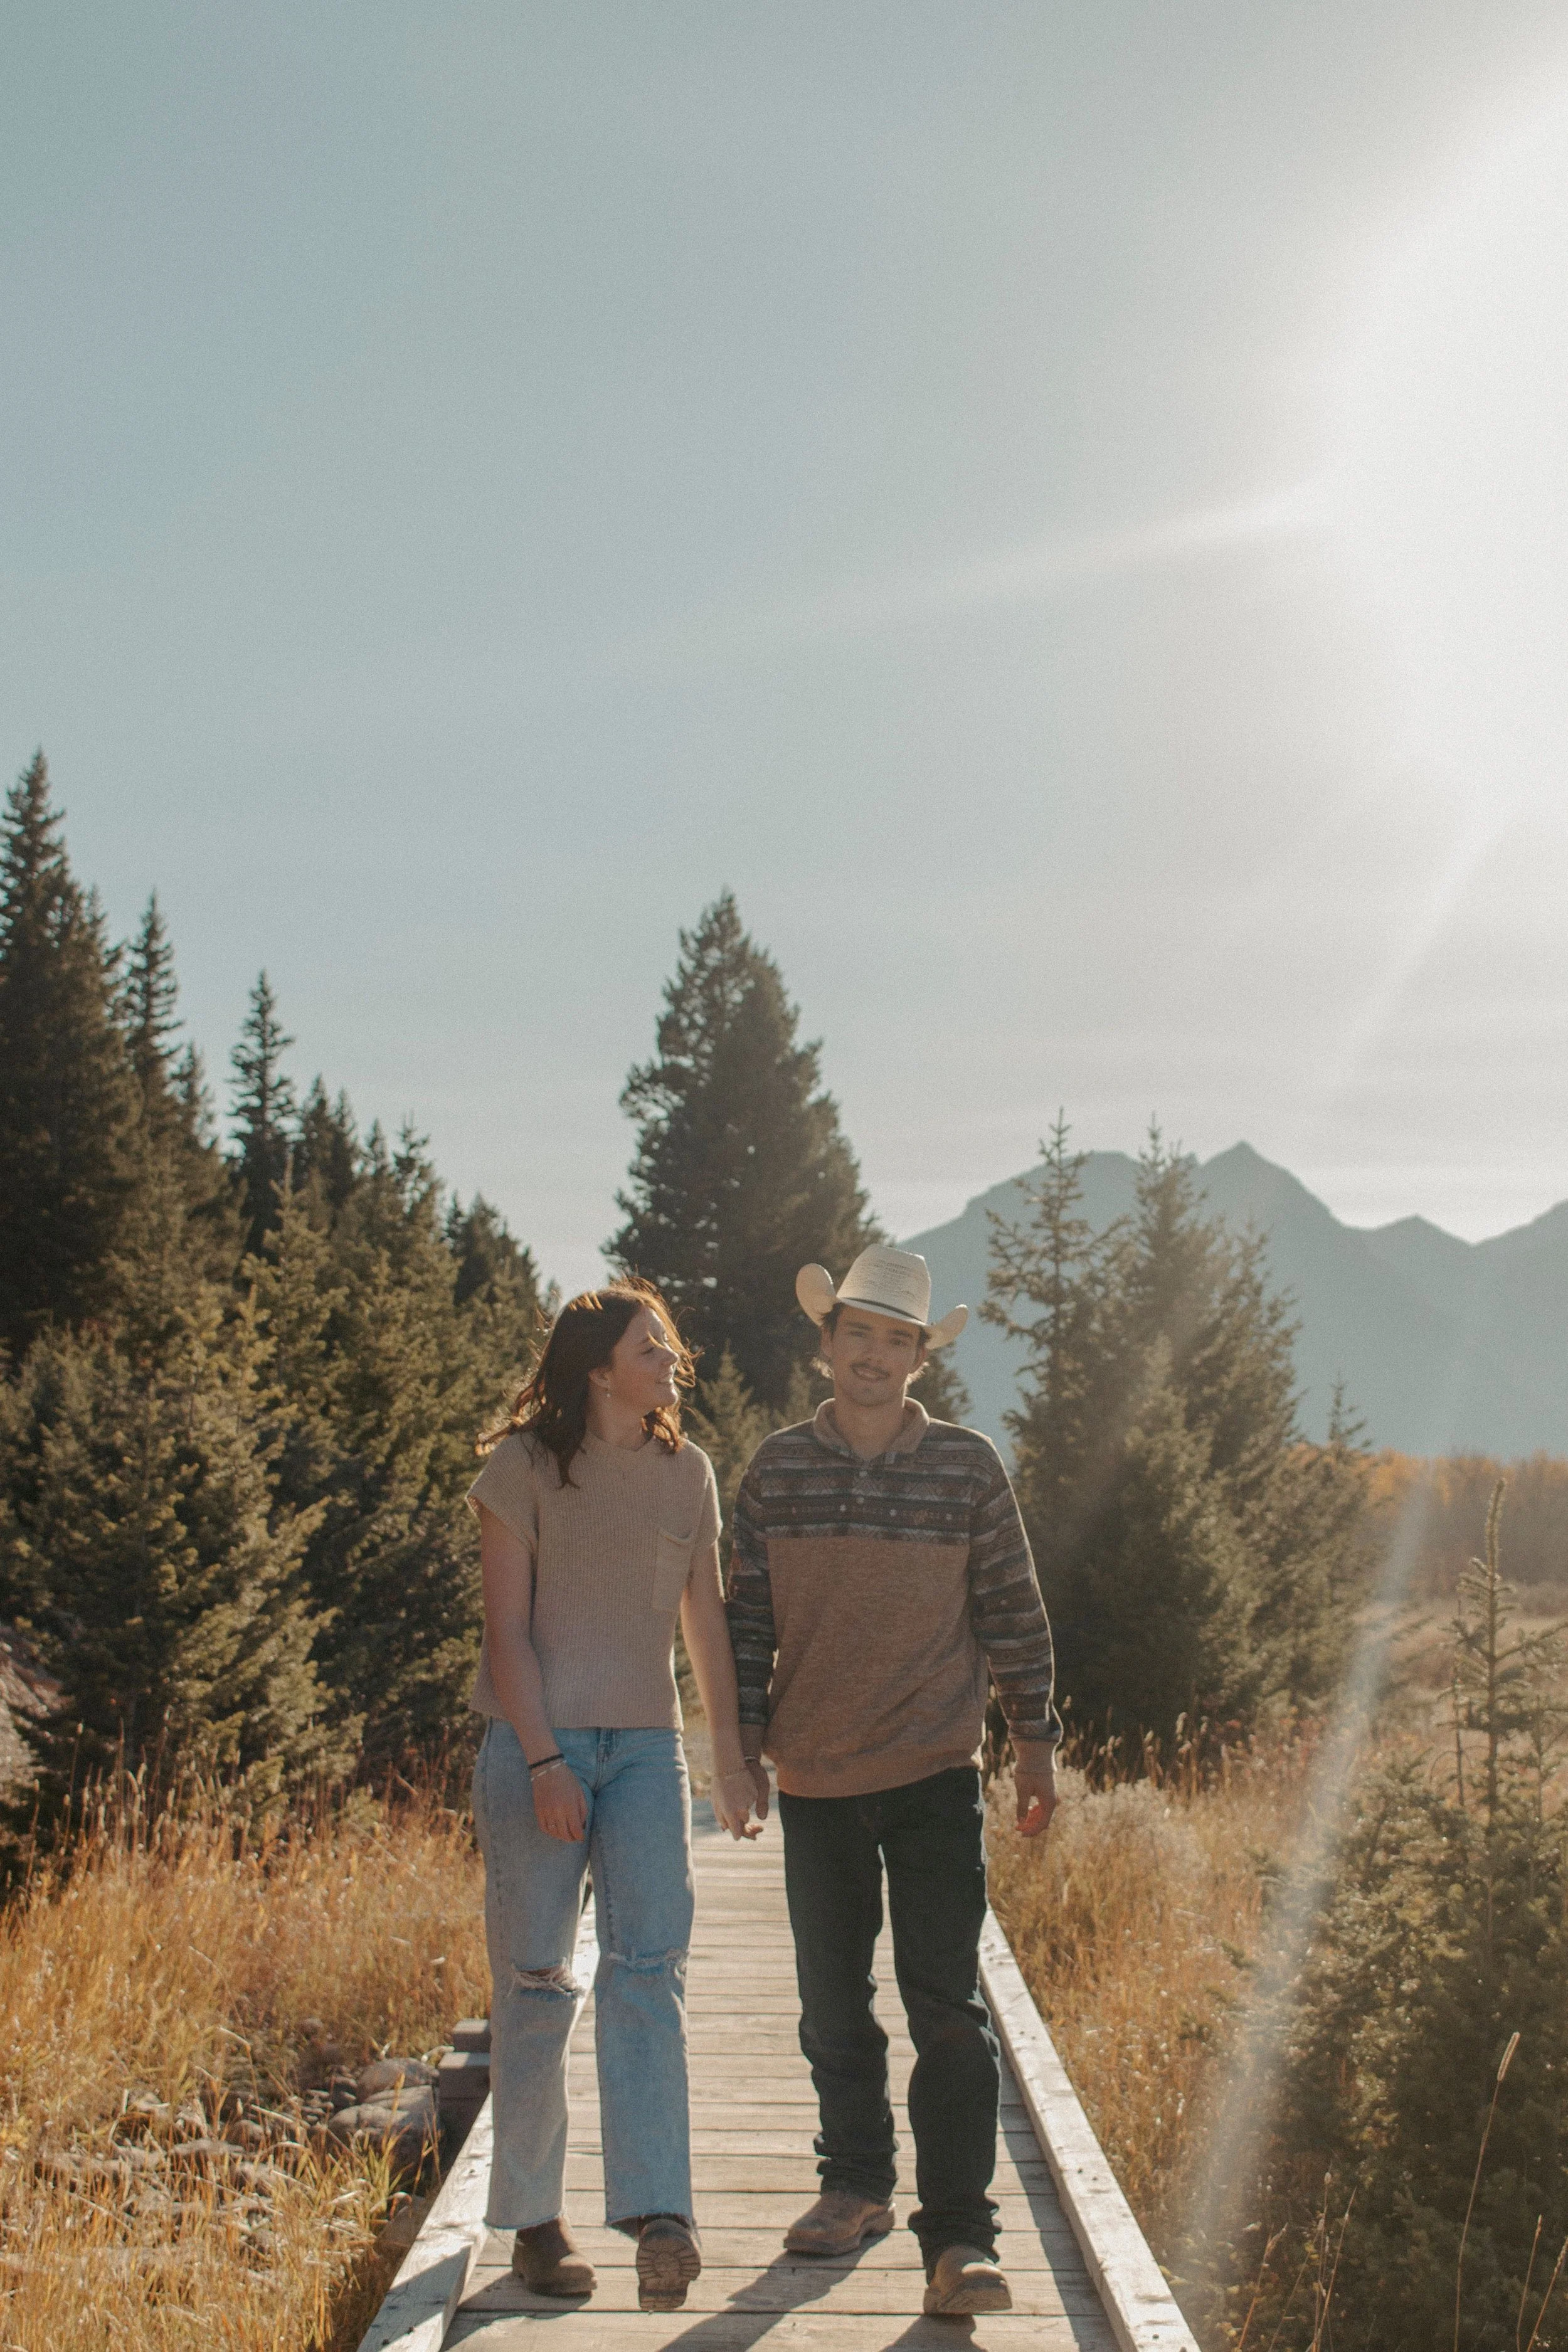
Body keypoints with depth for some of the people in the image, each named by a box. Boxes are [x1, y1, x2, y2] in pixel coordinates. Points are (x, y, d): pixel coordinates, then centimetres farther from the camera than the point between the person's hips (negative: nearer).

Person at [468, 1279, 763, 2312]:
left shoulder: (687, 1471, 9)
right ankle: (535, 2216, 14)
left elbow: (707, 1619, 15)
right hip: (538, 1742, -3)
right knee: (536, 1982, 2)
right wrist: (544, 1761, -13)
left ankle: (659, 2214, -14)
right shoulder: (525, 1465, -4)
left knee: (649, 1966, -10)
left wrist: (733, 1753, 13)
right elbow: (507, 1628, -7)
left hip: (646, 1746, 3)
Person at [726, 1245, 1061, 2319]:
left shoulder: (970, 1466, -2)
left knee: (949, 2009, -5)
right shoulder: (777, 1466, 2)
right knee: (833, 2006, 13)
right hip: (815, 1782, 2)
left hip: (936, 1777, -2)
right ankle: (858, 2184, 32)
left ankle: (959, 2240, 0)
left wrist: (1036, 1738, 5)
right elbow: (748, 1612, 7)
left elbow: (1012, 1609, 5)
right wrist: (744, 1737, 3)